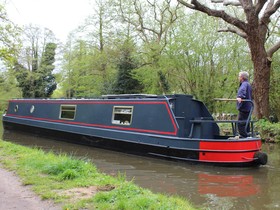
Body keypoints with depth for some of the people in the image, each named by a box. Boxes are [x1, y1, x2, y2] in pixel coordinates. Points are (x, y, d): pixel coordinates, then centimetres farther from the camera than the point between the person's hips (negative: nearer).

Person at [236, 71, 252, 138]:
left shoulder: (244, 84, -11)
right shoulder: (248, 84, 22)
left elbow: (242, 90, -35)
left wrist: (239, 97, -52)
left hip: (244, 108, -11)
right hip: (248, 108, 11)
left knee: (240, 124, -11)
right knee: (246, 124, 17)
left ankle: (244, 137, -12)